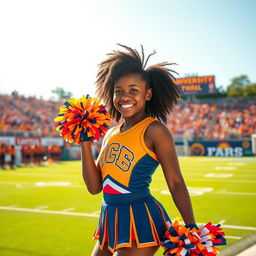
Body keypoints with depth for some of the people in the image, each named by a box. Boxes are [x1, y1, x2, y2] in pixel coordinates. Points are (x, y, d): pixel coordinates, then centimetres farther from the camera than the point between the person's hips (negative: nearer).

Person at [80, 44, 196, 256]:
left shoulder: (154, 130, -9)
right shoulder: (110, 134, 10)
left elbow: (176, 183, -12)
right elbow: (94, 187, 6)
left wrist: (192, 230, -18)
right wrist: (85, 143, 0)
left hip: (140, 222, -7)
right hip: (111, 221, 7)